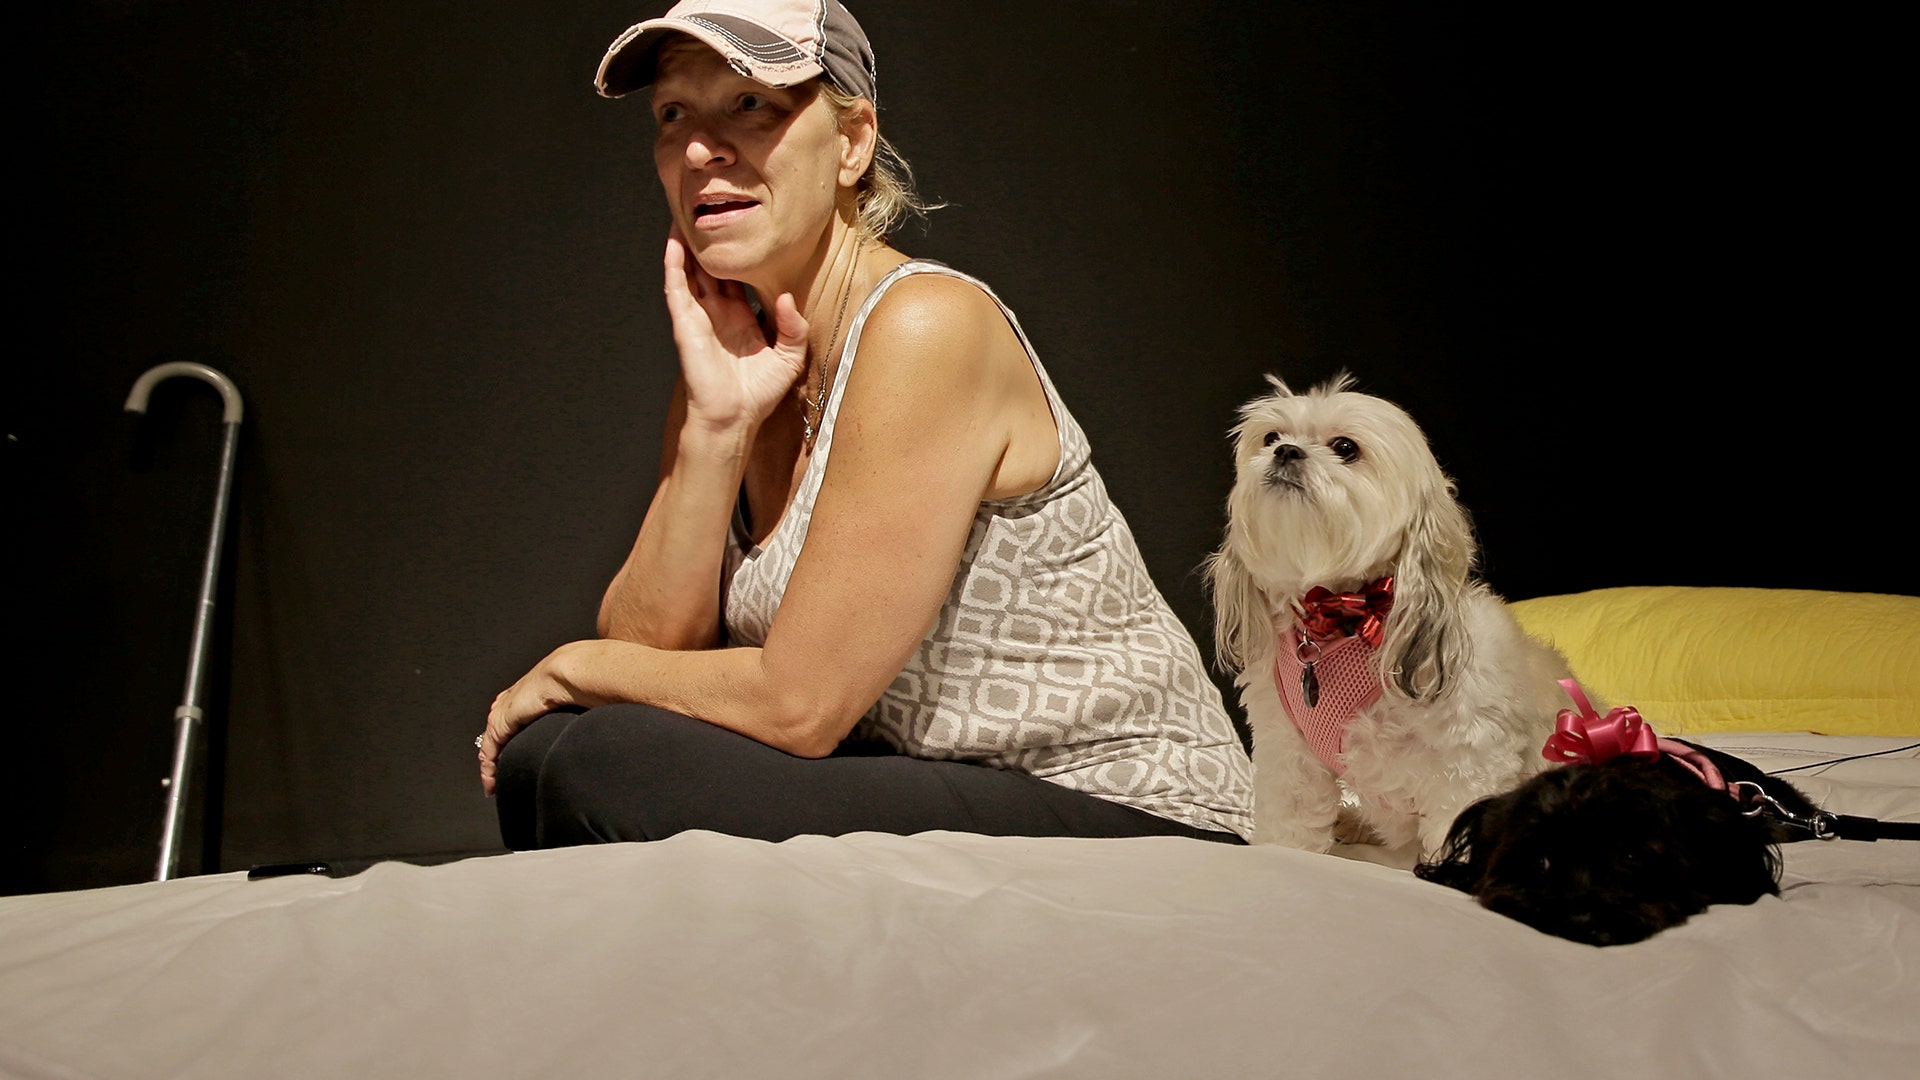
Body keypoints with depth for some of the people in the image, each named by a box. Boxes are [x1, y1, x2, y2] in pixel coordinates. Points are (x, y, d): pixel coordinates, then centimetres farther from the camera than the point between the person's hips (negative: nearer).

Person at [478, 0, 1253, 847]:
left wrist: (579, 666, -4)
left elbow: (800, 704, -21)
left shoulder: (927, 326, -20)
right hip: (941, 789, 7)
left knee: (598, 773, -20)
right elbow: (648, 646, -1)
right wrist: (714, 425, -13)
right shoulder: (736, 356, 6)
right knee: (542, 754, -6)